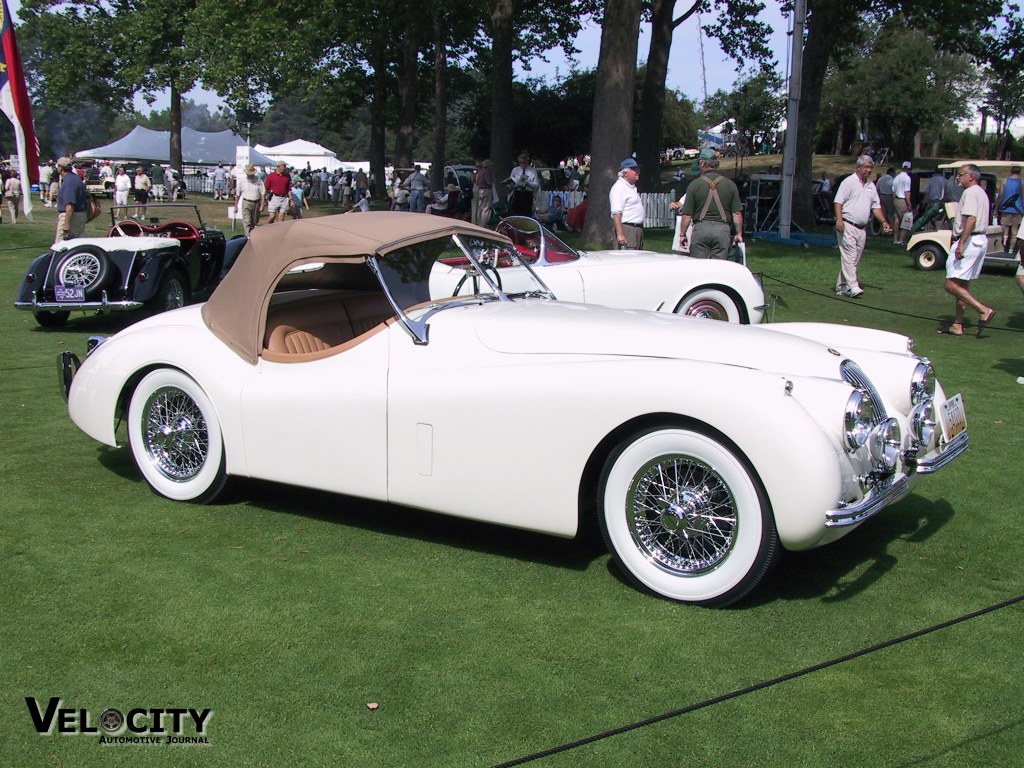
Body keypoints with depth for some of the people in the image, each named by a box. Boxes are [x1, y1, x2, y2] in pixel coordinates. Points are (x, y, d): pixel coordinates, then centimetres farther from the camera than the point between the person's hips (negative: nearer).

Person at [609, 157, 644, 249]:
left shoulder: (632, 187, 20)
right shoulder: (619, 188, -12)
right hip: (626, 229, -10)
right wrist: (620, 234, -29)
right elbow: (616, 213, -22)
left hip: (638, 230, 10)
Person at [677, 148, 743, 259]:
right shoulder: (730, 184, 4)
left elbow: (687, 215, -2)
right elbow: (737, 213, 2)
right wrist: (739, 234, 12)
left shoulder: (694, 184, -2)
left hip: (700, 229, -1)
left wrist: (682, 234, 8)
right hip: (722, 229, 2)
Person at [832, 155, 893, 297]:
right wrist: (839, 219, -22)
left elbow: (876, 206, 20)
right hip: (847, 226, -7)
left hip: (862, 228, 7)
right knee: (849, 256, -15)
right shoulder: (849, 181, -4)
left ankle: (841, 286, 12)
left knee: (855, 259, 7)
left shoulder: (871, 185, 17)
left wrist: (884, 221, 7)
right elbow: (838, 202, -10)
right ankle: (852, 286, -22)